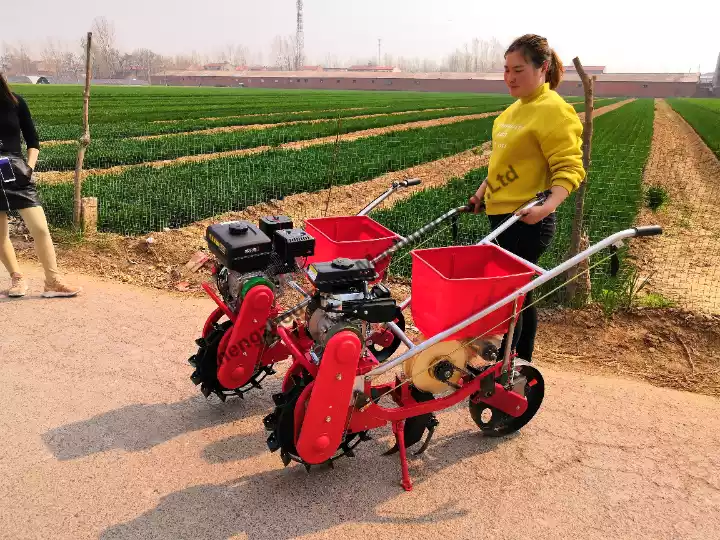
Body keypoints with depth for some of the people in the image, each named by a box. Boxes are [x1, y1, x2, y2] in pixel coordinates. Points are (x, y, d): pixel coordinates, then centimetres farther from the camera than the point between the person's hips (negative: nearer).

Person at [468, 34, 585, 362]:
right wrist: (483, 191, 17)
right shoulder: (517, 108, 13)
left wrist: (549, 205, -33)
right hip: (502, 213, 9)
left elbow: (570, 168, -18)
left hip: (528, 220, -9)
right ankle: (522, 365, 30)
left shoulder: (553, 110, -14)